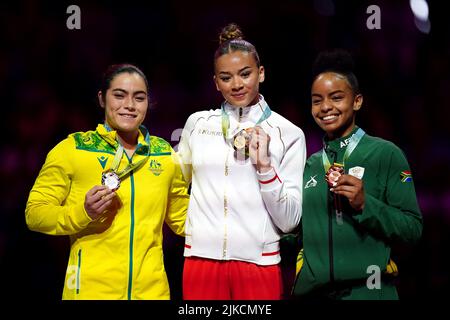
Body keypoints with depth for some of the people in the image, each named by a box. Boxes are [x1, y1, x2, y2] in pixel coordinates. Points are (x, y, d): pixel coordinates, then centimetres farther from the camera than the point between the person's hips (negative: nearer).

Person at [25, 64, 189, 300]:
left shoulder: (165, 154, 9)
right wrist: (82, 213, -18)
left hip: (151, 289, 4)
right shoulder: (71, 149, -3)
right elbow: (35, 213, -4)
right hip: (90, 289, -3)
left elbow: (182, 220, 20)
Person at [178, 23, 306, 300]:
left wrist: (264, 165, -13)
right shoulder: (197, 123, 6)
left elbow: (289, 221, -4)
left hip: (259, 265, -1)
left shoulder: (289, 134, 0)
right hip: (200, 260, 2)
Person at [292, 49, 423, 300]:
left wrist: (365, 205, -20)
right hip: (312, 290, 4)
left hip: (367, 290, -4)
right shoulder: (309, 166, 9)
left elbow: (413, 229, -8)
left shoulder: (385, 154, -5)